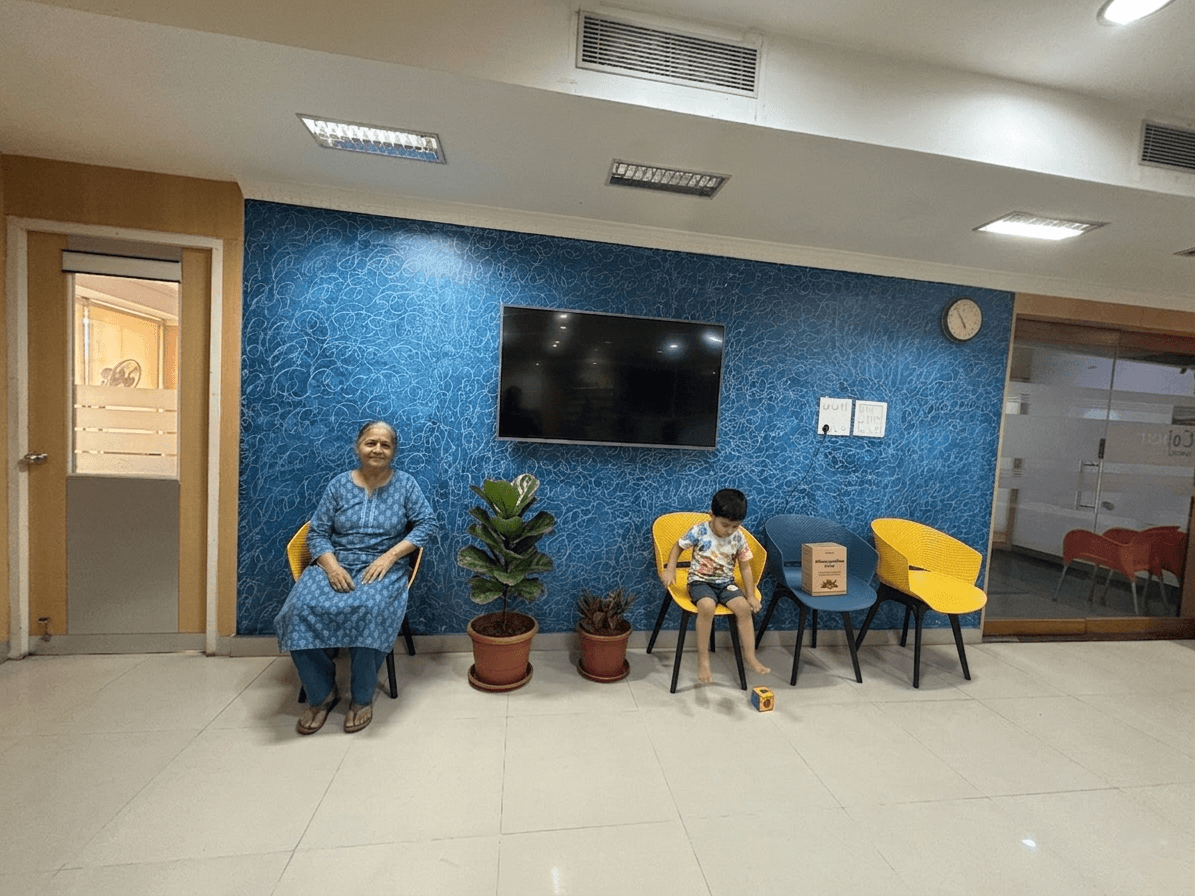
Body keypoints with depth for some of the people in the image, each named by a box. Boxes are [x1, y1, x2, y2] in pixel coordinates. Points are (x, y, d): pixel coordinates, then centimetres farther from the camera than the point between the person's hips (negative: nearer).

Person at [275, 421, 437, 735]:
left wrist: (389, 556, -16)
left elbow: (426, 523, -5)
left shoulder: (404, 483, 3)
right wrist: (332, 566, -15)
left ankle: (362, 697, -10)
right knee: (302, 608, -25)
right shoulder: (339, 484, 7)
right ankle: (321, 694, -3)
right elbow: (317, 533, 4)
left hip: (382, 567, -2)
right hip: (335, 563, 3)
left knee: (368, 609, -33)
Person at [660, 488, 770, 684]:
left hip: (726, 582, 4)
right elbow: (678, 547, -2)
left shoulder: (739, 539, -5)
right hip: (700, 581, -3)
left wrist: (751, 595, -1)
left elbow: (745, 567, 3)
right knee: (707, 606, -33)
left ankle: (750, 656, -3)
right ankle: (703, 659, -18)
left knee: (744, 607, -22)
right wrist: (670, 570, -13)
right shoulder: (699, 531, -14)